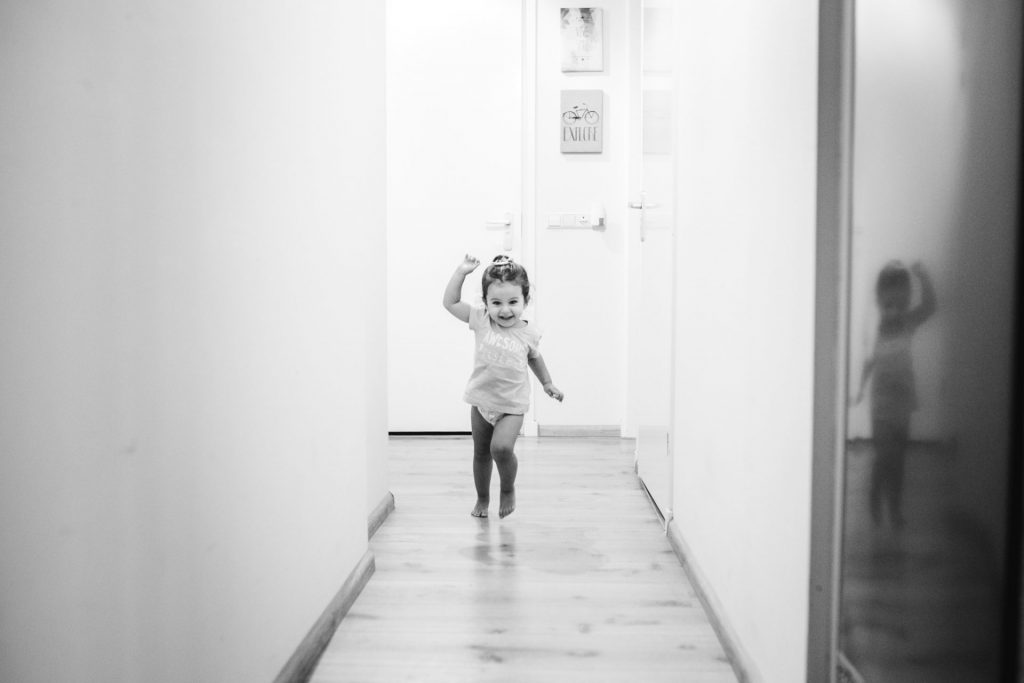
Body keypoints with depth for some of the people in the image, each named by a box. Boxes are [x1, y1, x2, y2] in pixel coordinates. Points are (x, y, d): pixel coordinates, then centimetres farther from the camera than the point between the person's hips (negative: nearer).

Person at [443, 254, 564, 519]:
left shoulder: (528, 333, -8)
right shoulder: (481, 320, -8)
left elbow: (534, 358, 13)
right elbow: (450, 302, -7)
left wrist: (547, 383, 18)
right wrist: (461, 272, -12)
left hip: (512, 406, -2)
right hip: (481, 400, 2)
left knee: (502, 447, -23)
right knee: (481, 453, 15)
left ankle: (508, 489, 6)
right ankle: (482, 499, 36)